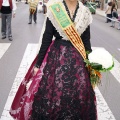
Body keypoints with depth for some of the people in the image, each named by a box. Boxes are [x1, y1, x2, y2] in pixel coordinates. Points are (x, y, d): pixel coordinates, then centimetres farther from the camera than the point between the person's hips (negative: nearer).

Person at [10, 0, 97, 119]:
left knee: (78, 96, 8)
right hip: (55, 57, -2)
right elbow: (46, 39, -5)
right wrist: (38, 63, -2)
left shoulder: (85, 13, 0)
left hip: (77, 60, 3)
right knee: (50, 93, 2)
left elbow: (86, 42, 7)